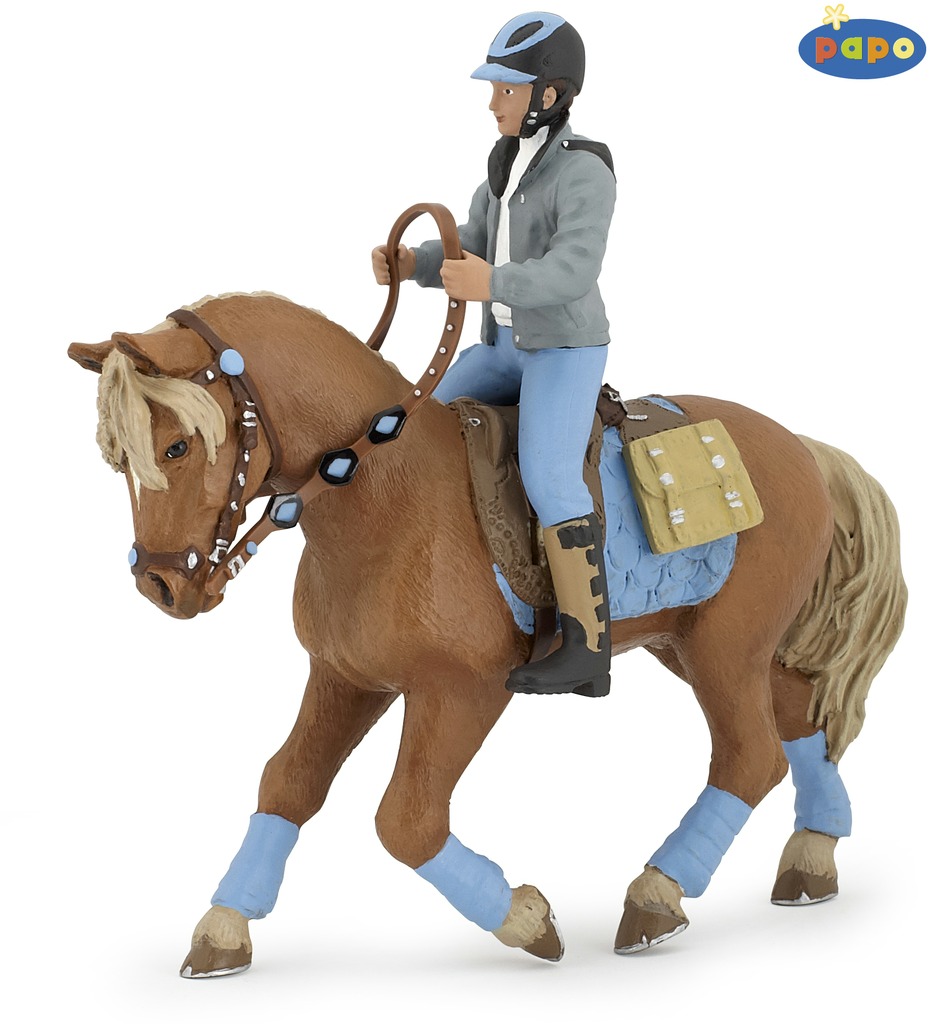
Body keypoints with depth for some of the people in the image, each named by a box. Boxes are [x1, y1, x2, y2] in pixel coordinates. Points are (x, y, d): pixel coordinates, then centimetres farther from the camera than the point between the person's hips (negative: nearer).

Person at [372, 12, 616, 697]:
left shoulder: (583, 174, -19)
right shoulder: (510, 164, 7)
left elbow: (572, 271, -30)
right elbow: (473, 250, 12)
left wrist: (493, 284, -44)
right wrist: (412, 265, -6)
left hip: (567, 348, -9)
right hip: (506, 345, 9)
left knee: (549, 481, -21)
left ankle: (587, 653, -19)